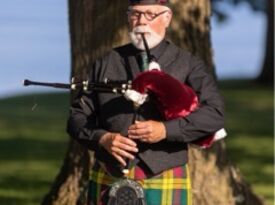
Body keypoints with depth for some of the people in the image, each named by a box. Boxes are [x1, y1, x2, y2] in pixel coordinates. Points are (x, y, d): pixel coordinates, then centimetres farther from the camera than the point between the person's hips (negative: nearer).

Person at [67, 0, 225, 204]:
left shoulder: (187, 65, 4)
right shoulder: (106, 64, 12)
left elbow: (214, 113, -9)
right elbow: (78, 117, 9)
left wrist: (165, 130, -21)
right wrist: (103, 138, -11)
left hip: (164, 186, -2)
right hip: (109, 182, 3)